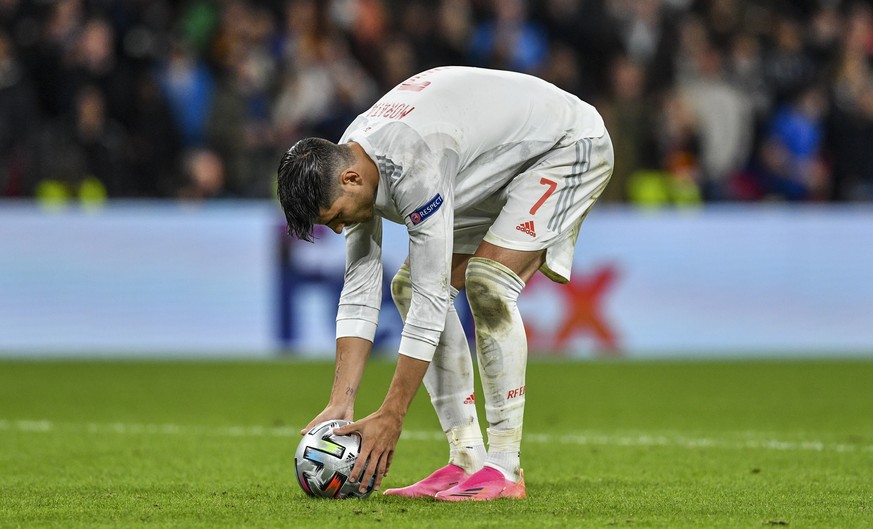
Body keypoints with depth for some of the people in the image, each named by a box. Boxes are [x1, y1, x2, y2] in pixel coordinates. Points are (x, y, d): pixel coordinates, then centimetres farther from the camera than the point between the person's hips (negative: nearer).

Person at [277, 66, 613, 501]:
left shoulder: (414, 167, -37)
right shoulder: (347, 162, -10)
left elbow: (432, 299, -35)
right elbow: (359, 290, -6)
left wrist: (391, 417, -33)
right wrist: (339, 404, -12)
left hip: (570, 146, -10)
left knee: (487, 281, -27)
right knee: (409, 286, -1)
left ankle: (504, 469, -23)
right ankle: (467, 459, -1)